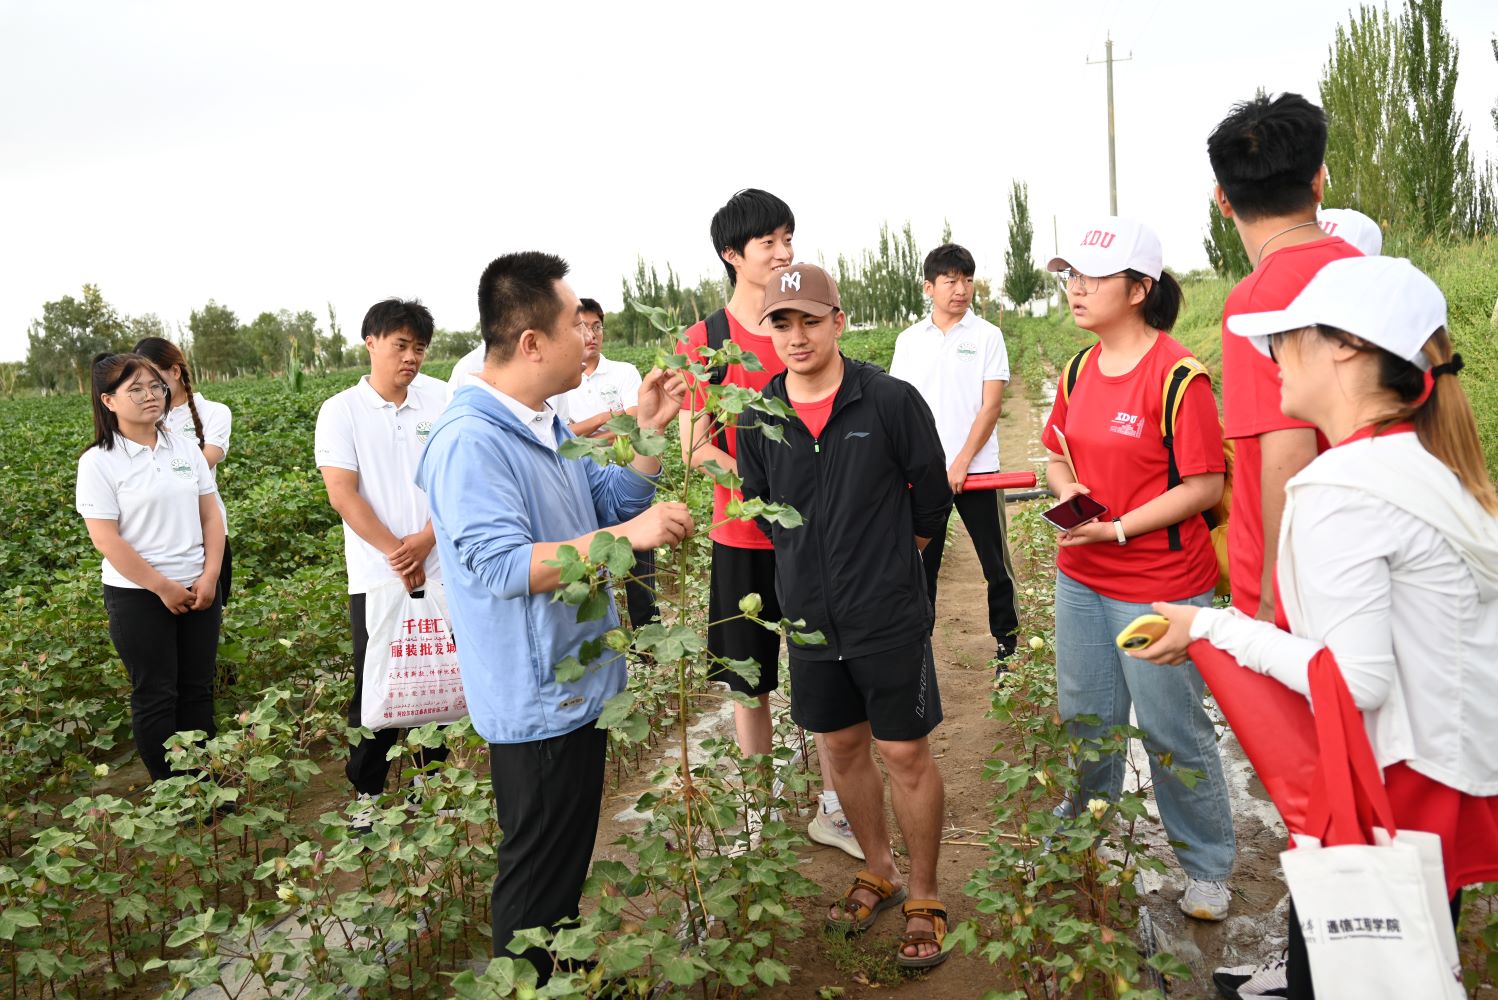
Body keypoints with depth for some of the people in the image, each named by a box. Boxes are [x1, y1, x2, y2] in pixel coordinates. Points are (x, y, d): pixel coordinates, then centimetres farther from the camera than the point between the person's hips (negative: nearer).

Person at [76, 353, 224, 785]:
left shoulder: (185, 447, 5)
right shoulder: (99, 462, -8)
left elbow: (210, 517, 5)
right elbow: (105, 539, -13)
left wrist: (209, 577, -6)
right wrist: (163, 587, -14)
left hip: (198, 589, 4)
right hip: (137, 596, -4)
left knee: (198, 689, 11)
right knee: (156, 696, 4)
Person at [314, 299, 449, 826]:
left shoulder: (440, 402, 3)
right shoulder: (341, 411, -1)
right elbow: (342, 493, -7)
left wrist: (425, 539, -13)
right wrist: (396, 552, -12)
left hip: (440, 570, 2)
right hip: (376, 578, -1)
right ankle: (367, 792, 18)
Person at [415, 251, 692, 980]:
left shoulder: (546, 426, 8)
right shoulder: (470, 441, -23)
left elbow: (612, 501, 13)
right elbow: (502, 565, -30)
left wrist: (648, 432, 0)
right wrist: (626, 536, -33)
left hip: (578, 684, 10)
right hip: (537, 700, -10)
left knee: (569, 859, 26)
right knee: (538, 876, 7)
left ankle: (569, 974, 45)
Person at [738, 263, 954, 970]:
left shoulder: (891, 401, -12)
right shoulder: (758, 417, -2)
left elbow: (932, 497, -1)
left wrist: (886, 561, 9)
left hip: (890, 619, -4)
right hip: (810, 620, 4)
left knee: (905, 753, 5)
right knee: (842, 747, 17)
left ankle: (924, 897, 25)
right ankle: (877, 871, 39)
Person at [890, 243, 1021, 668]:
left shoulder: (987, 335, 0)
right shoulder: (908, 340, 8)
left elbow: (991, 405, -6)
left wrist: (961, 464, -13)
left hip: (976, 470, -2)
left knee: (996, 564, 6)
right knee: (921, 565, 9)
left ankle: (1007, 642, 20)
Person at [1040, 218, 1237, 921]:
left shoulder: (1175, 374, -17)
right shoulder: (1081, 370, 5)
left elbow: (1207, 485, -17)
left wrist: (1118, 527, -21)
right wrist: (1067, 489, -6)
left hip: (1160, 588, -6)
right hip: (1080, 579, 7)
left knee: (1172, 732, 7)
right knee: (1082, 722, 19)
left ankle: (1207, 870, 29)